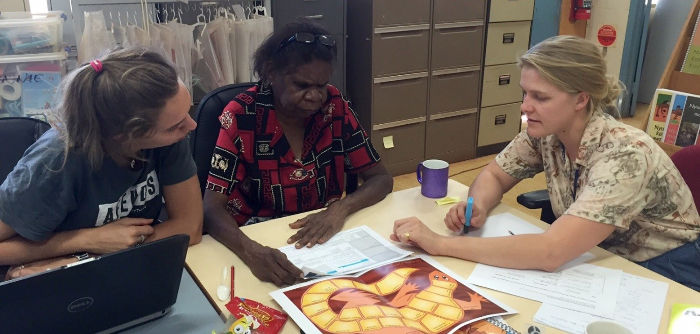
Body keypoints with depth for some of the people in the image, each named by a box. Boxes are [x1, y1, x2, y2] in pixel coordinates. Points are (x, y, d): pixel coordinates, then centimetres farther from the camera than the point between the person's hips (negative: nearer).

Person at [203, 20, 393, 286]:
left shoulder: (334, 106, -6)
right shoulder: (242, 115, -15)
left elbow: (381, 179, -2)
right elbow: (212, 206, -20)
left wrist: (340, 208, -23)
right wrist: (251, 251, -40)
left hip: (323, 234, 3)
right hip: (260, 240, -3)